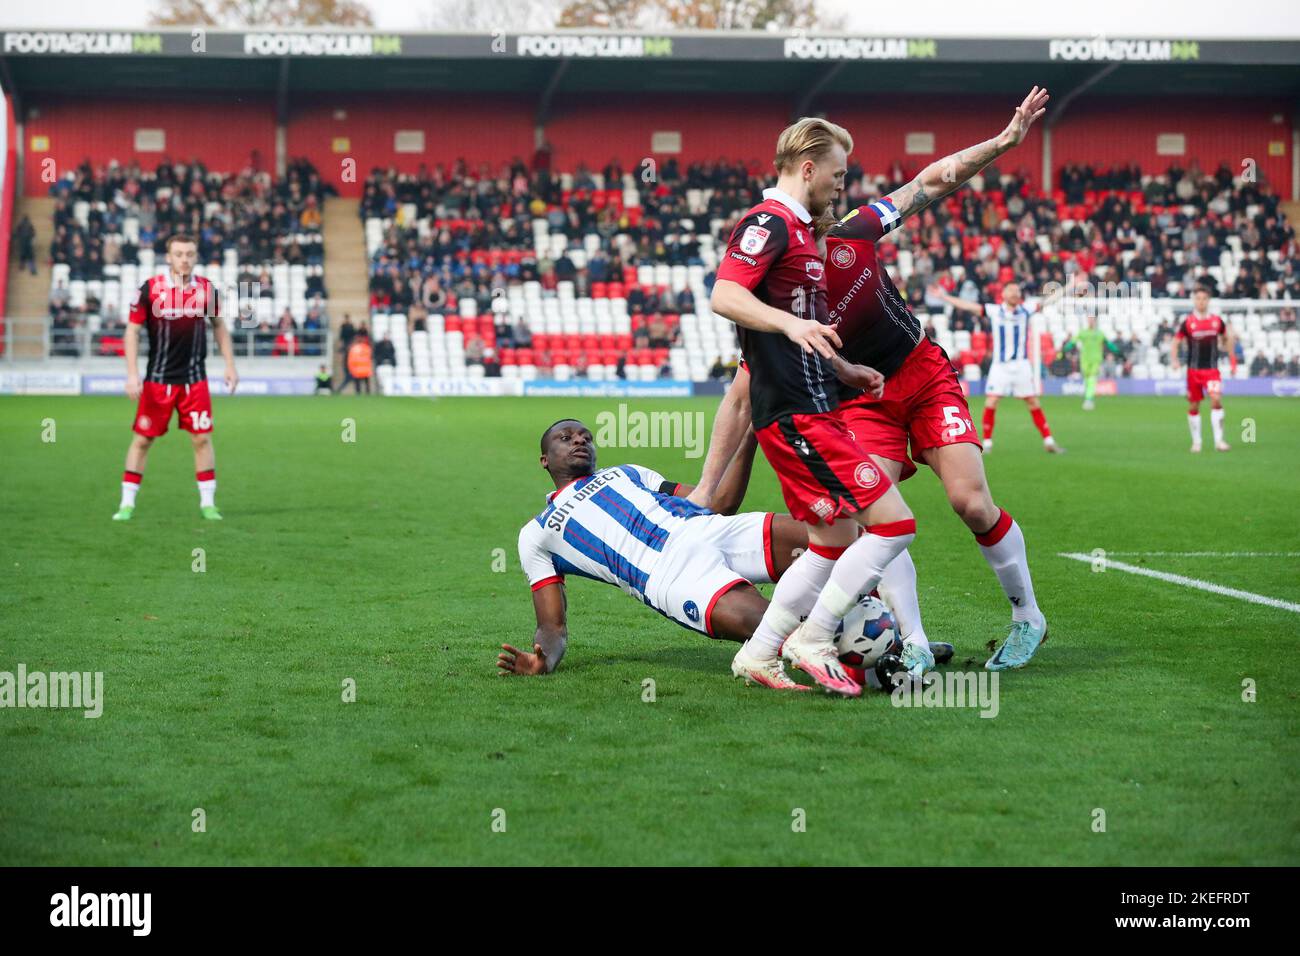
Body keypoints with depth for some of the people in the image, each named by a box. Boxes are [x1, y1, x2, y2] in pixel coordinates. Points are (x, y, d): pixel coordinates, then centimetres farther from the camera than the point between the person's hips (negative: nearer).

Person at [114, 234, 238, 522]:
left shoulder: (207, 289, 0)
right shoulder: (150, 289, -8)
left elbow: (219, 327, 14)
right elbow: (133, 330, -3)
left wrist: (230, 366, 10)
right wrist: (132, 374, -9)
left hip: (194, 379, 2)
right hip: (158, 379, -2)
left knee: (202, 438, 0)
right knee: (142, 439, 2)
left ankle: (208, 503, 10)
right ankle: (127, 504, 10)